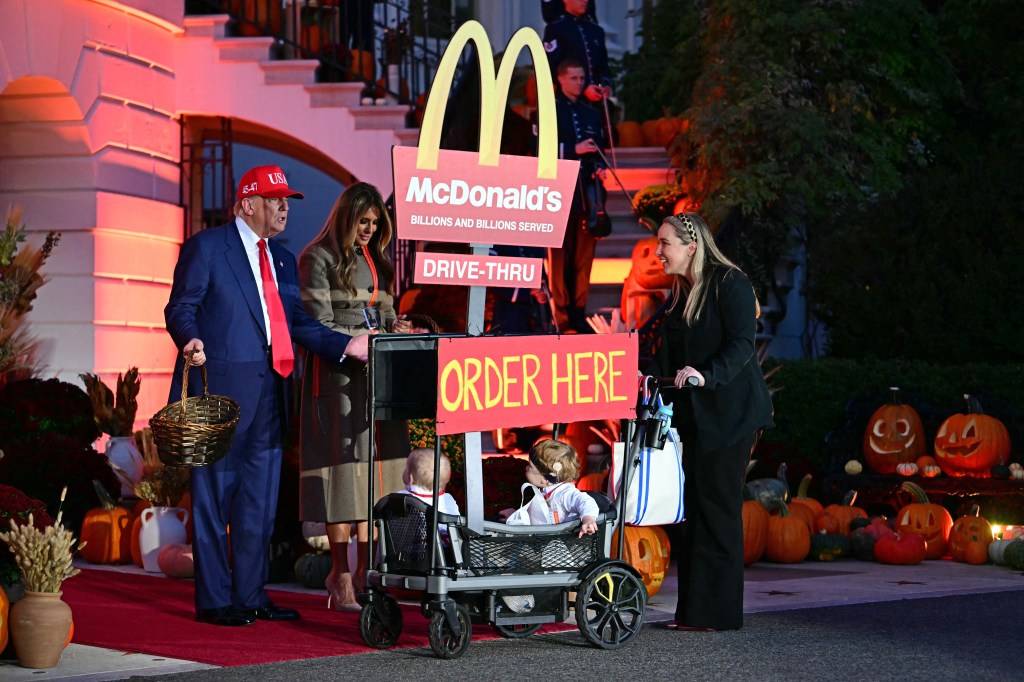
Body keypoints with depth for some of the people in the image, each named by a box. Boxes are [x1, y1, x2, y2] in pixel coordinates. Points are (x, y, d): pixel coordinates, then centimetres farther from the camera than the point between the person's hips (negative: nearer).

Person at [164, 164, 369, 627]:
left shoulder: (283, 260, 20)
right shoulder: (206, 247, -1)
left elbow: (298, 322, 17)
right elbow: (180, 308, -6)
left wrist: (345, 345, 5)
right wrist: (191, 341, -26)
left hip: (269, 391, 7)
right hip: (221, 388, -7)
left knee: (259, 499, 10)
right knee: (214, 496, -3)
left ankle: (251, 595, 17)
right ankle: (214, 600, 2)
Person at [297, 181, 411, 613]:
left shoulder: (375, 261, 18)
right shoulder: (319, 258, -3)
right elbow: (320, 327, -9)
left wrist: (395, 327, -2)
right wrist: (364, 339, -17)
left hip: (374, 373, 7)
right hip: (338, 374, -7)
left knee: (374, 466, 3)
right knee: (343, 464, -8)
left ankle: (366, 570, 7)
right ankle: (341, 576, -5)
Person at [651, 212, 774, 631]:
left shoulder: (730, 283, -10)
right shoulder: (681, 293, 16)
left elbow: (741, 345, -19)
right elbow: (671, 353, 18)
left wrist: (707, 375, -33)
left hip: (728, 414, -9)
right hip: (696, 416, 9)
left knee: (717, 508, -7)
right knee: (697, 510, 8)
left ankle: (716, 612, -3)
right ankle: (695, 610, 11)